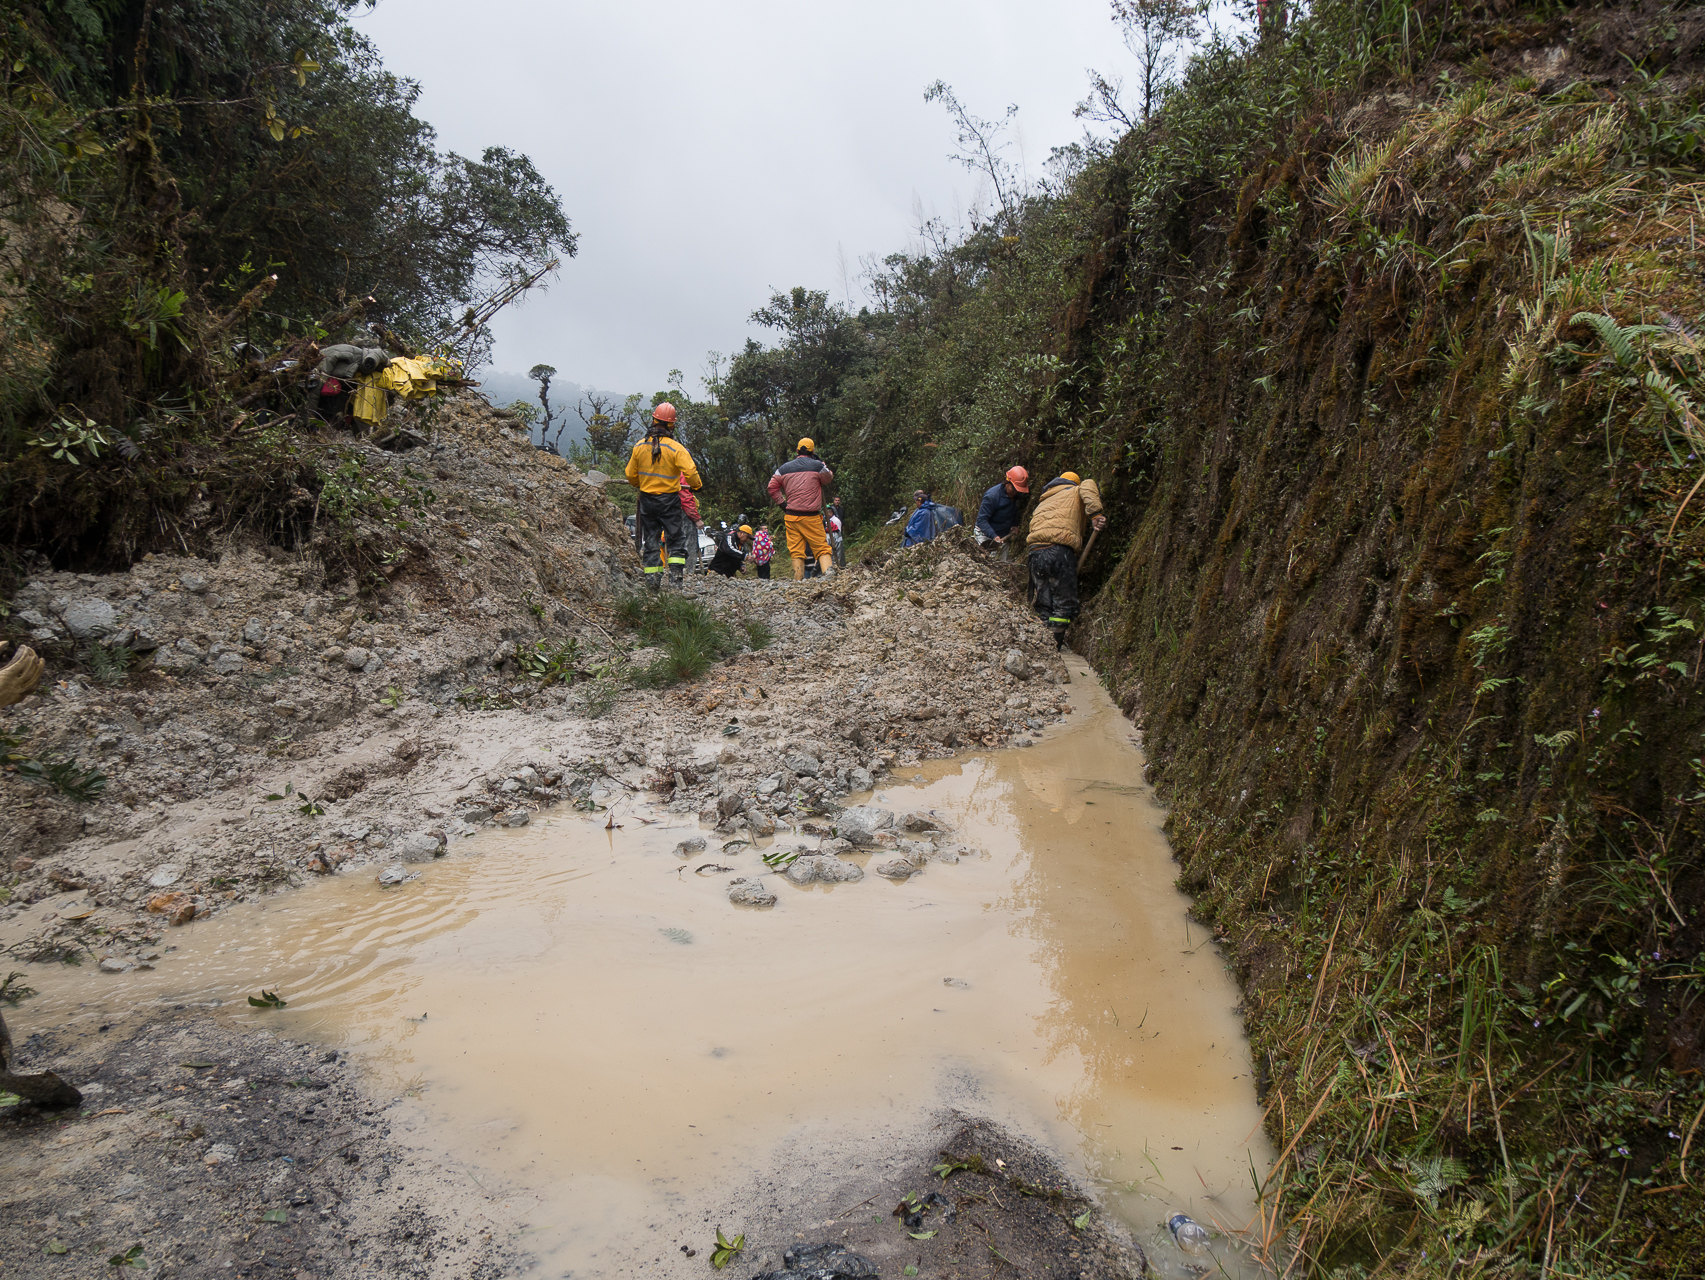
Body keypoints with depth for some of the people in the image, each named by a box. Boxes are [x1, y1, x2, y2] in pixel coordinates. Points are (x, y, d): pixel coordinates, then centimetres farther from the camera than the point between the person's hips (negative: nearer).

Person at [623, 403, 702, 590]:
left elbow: (630, 474, 8)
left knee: (651, 539, 11)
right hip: (669, 500, -4)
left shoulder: (639, 446, 0)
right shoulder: (676, 448, -14)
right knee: (676, 539, 5)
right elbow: (690, 471, -20)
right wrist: (697, 485, 1)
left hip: (647, 498, 4)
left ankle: (652, 579, 9)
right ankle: (675, 577, -4)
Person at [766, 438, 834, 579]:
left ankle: (798, 580, 4)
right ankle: (828, 575, -13)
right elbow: (829, 478, 16)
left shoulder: (784, 468, 8)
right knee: (822, 548, 1)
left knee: (796, 551, 6)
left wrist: (782, 504, 13)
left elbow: (772, 488, 9)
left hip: (791, 516, 3)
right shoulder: (817, 466, -2)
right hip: (811, 516, -3)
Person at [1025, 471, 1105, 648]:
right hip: (1059, 549, -5)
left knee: (1043, 604, 9)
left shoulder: (1043, 501, 35)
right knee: (1064, 602, -1)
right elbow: (1088, 487, -4)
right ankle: (1056, 644, -8)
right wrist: (1094, 514, -14)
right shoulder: (1075, 491, 19)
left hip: (1035, 550, 5)